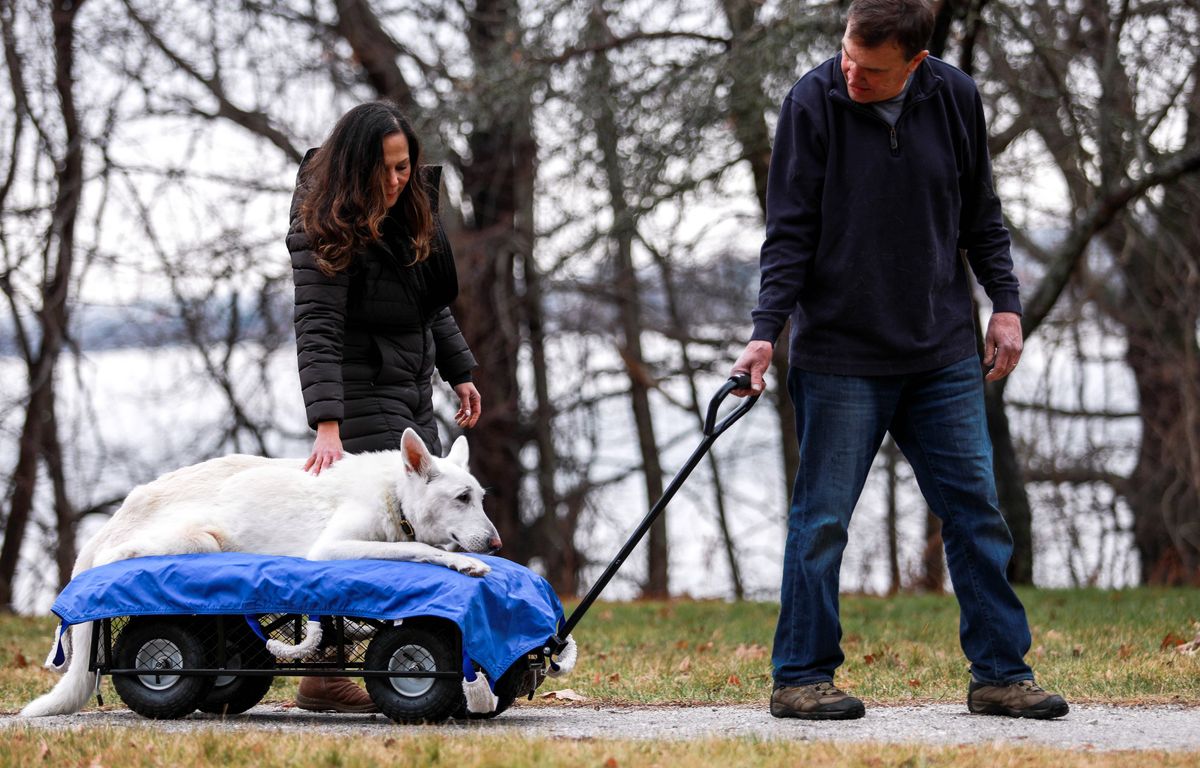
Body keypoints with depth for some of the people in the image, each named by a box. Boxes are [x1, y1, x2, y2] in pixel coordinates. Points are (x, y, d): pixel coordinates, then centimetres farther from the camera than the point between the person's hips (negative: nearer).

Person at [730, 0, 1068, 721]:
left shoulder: (956, 99, 0)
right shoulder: (813, 104, -9)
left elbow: (981, 216, 12)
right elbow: (790, 231, -8)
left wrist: (1006, 304, 7)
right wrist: (767, 329, -16)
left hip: (944, 353, 3)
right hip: (839, 357, -3)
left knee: (976, 507, 4)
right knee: (822, 520, 0)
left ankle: (1001, 672, 12)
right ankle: (801, 677, 10)